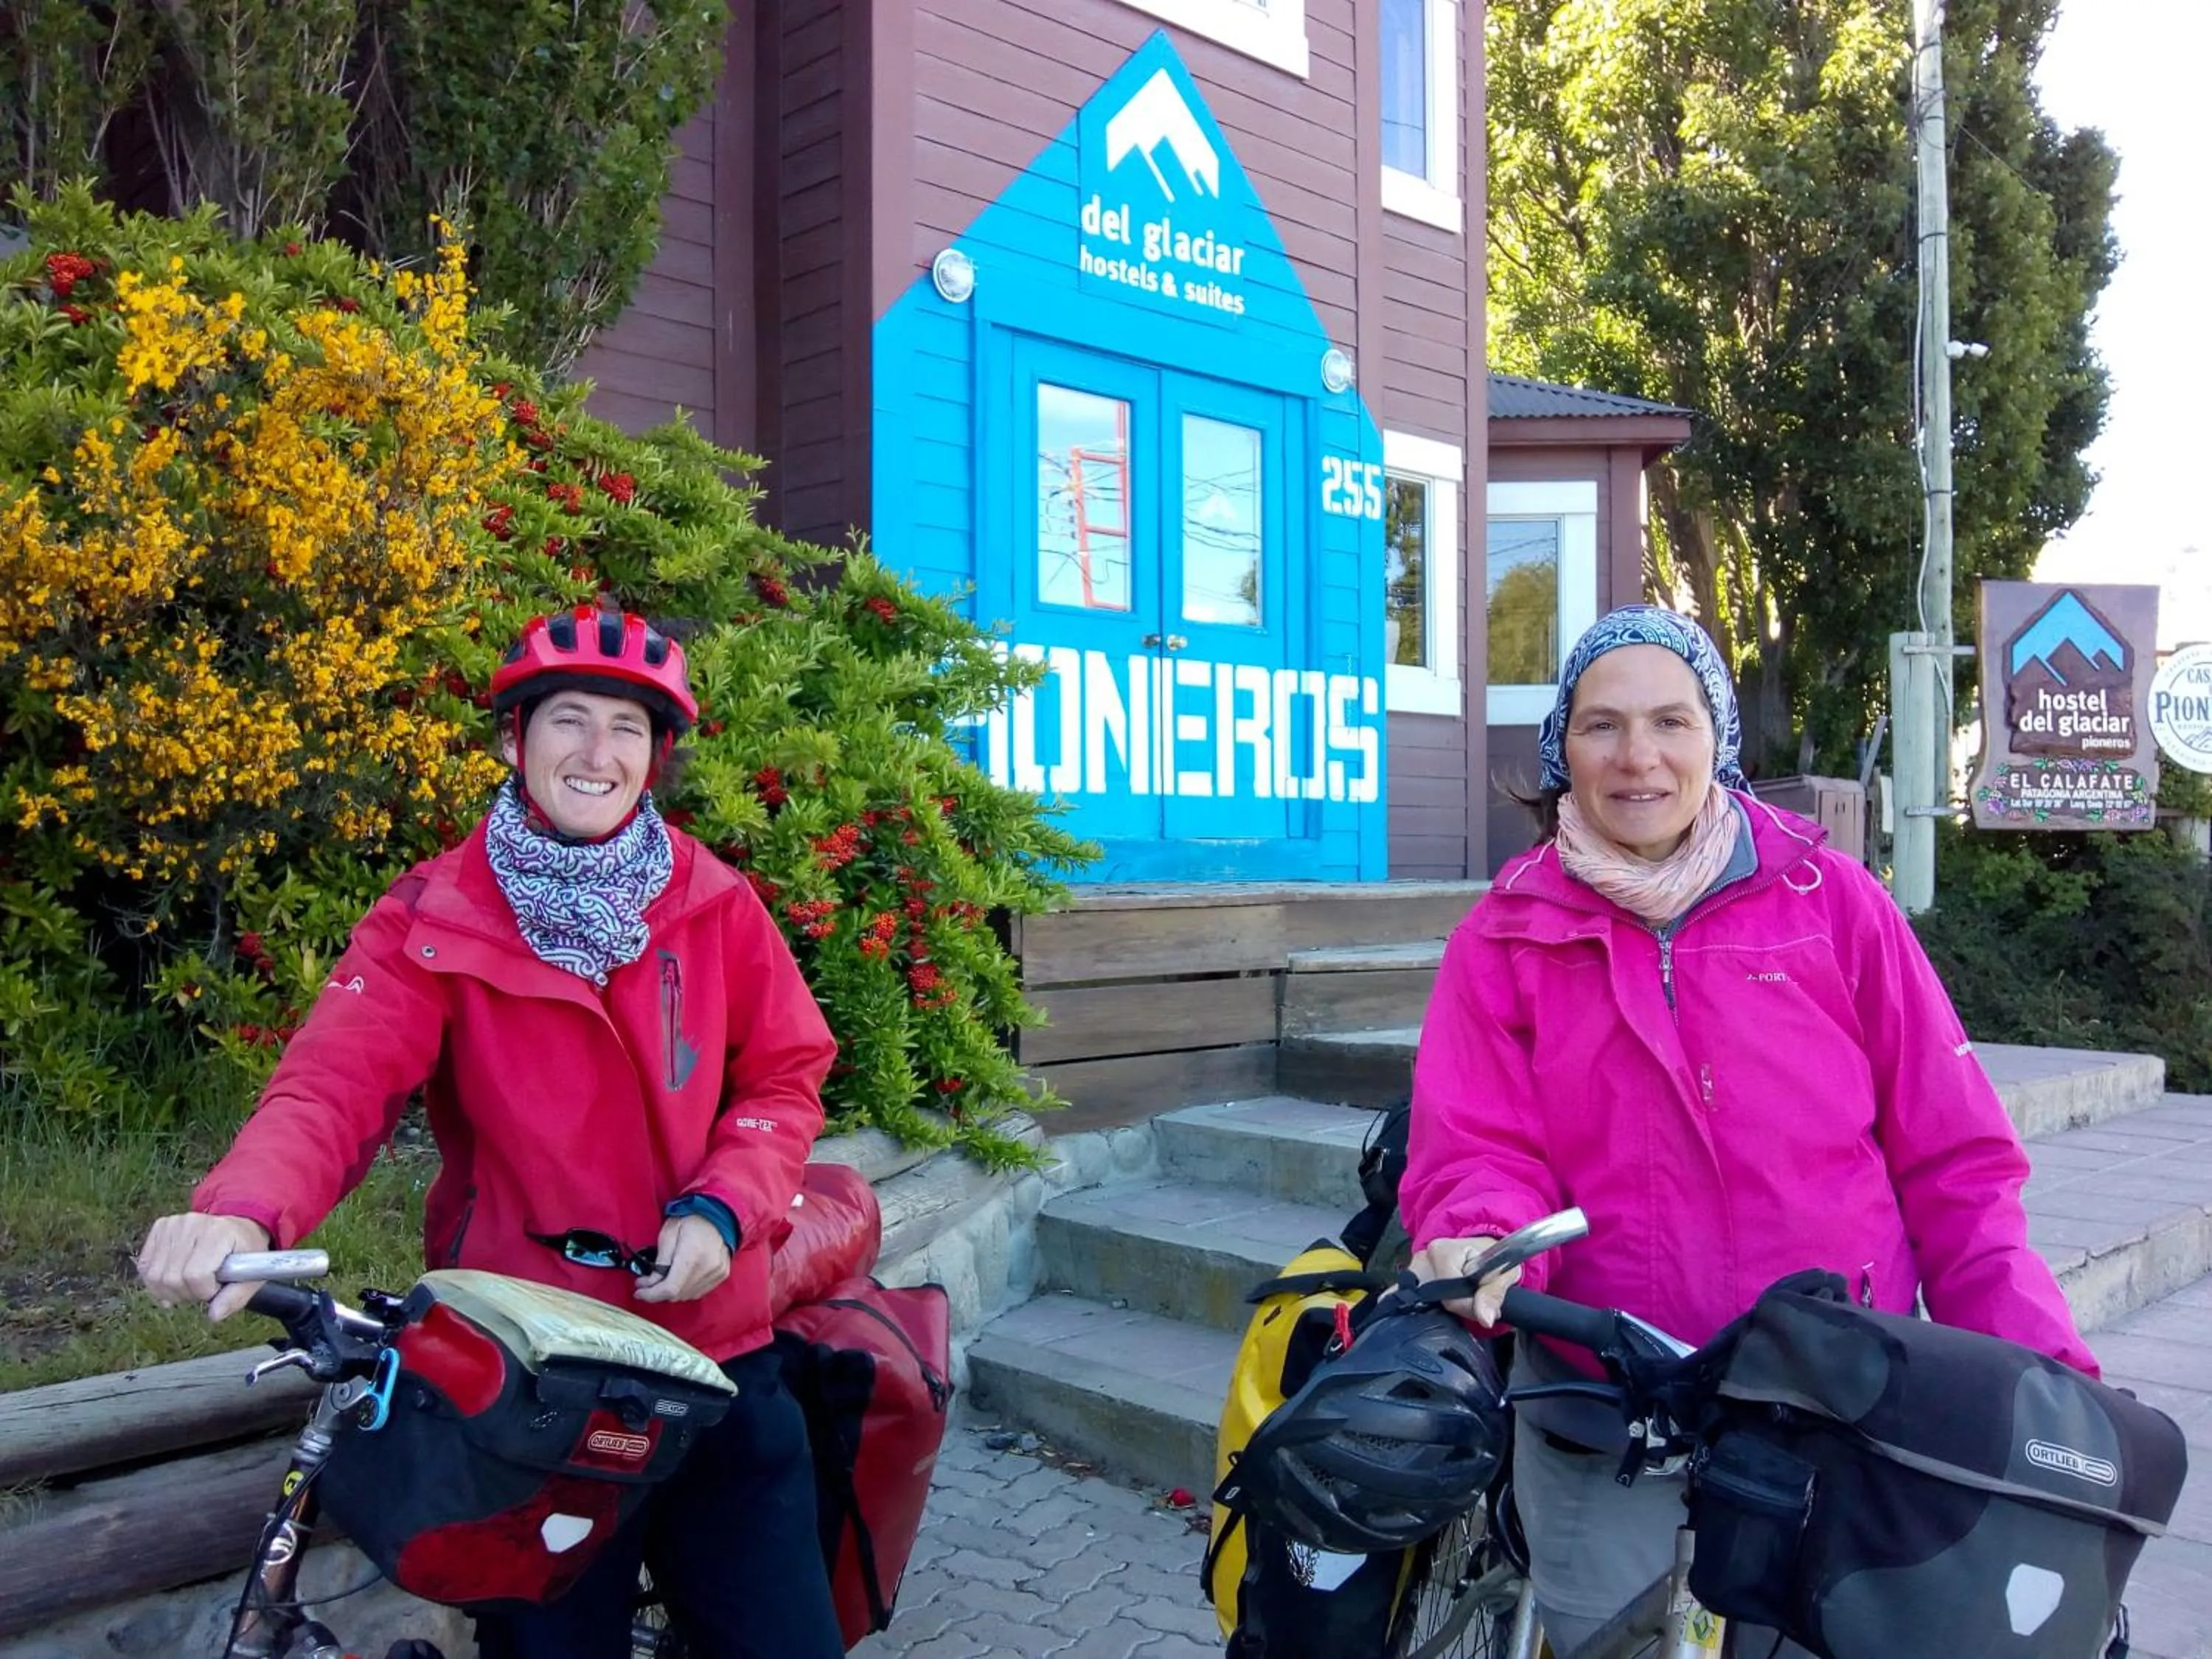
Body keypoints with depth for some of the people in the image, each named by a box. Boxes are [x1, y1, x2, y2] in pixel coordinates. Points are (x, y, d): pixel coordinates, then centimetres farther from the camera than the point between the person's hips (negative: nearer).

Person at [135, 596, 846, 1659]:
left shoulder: (716, 905, 0)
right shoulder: (432, 924, -6)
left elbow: (784, 1078, 4)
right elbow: (334, 1087, -18)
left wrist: (723, 1207, -13)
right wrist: (244, 1213, -38)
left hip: (715, 1357, 2)